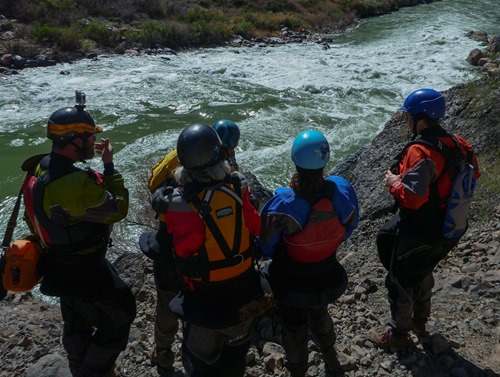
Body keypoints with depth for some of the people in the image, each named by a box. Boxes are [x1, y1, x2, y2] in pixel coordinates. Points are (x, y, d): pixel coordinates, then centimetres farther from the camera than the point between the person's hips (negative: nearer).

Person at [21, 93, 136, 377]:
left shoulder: (40, 168, -5)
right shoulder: (76, 183, -35)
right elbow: (118, 209, -25)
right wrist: (110, 165, -19)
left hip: (59, 265, 9)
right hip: (85, 272, -9)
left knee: (77, 325, 28)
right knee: (119, 316, 12)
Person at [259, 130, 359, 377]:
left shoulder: (284, 202, -36)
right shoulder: (342, 190, -23)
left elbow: (265, 246, -23)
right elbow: (349, 227, -3)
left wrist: (274, 254, 0)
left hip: (292, 283, -4)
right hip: (328, 276, 4)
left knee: (294, 329, 23)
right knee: (319, 313, 35)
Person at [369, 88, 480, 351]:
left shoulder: (420, 152, -30)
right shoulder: (458, 144, -4)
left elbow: (411, 197, -34)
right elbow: (473, 174, 11)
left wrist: (393, 182, -17)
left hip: (417, 233, -8)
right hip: (449, 228, 8)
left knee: (400, 281, 12)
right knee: (422, 272, 30)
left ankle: (398, 335, 29)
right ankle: (419, 320, 50)